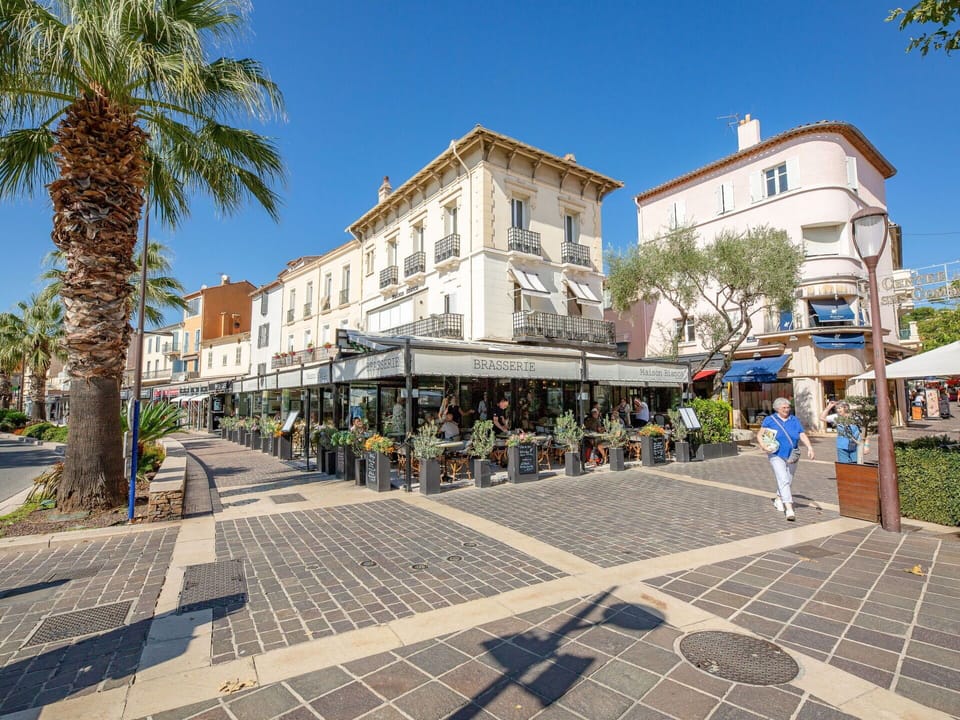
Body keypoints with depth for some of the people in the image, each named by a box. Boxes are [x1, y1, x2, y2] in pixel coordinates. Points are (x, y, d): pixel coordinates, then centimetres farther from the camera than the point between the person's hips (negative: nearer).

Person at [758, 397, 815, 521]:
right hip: (777, 456, -4)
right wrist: (764, 446, -19)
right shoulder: (769, 420, -2)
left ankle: (778, 499, 37)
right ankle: (789, 508, -18)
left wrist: (809, 447, -15)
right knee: (783, 480, -15)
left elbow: (803, 436, 1)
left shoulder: (794, 420, 8)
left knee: (788, 481, 13)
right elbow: (760, 435, -1)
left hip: (792, 456, 4)